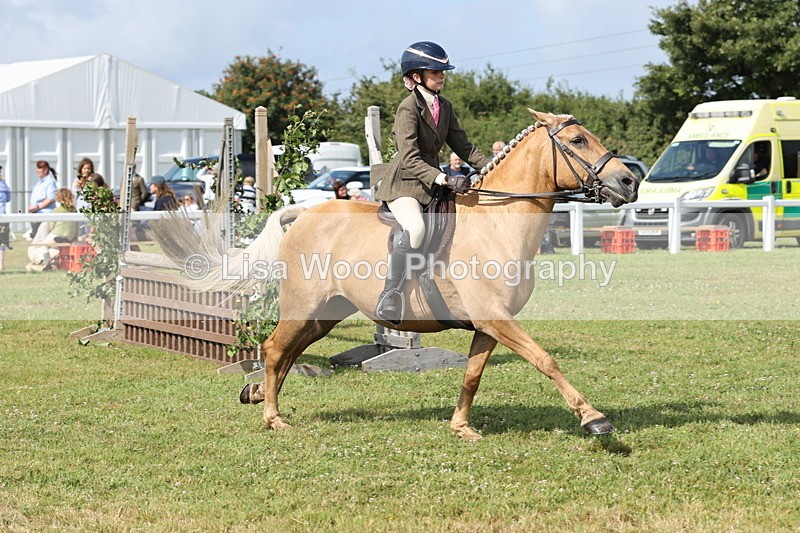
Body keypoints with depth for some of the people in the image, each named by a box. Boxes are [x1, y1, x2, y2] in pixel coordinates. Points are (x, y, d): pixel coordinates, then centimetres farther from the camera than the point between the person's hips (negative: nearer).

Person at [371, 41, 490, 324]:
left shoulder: (444, 107, 11)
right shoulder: (409, 108, -14)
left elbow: (463, 147, 16)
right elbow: (409, 158, -23)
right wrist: (445, 179, -34)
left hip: (432, 182, 9)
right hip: (403, 183, -9)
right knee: (415, 227, -35)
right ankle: (390, 297, -29)